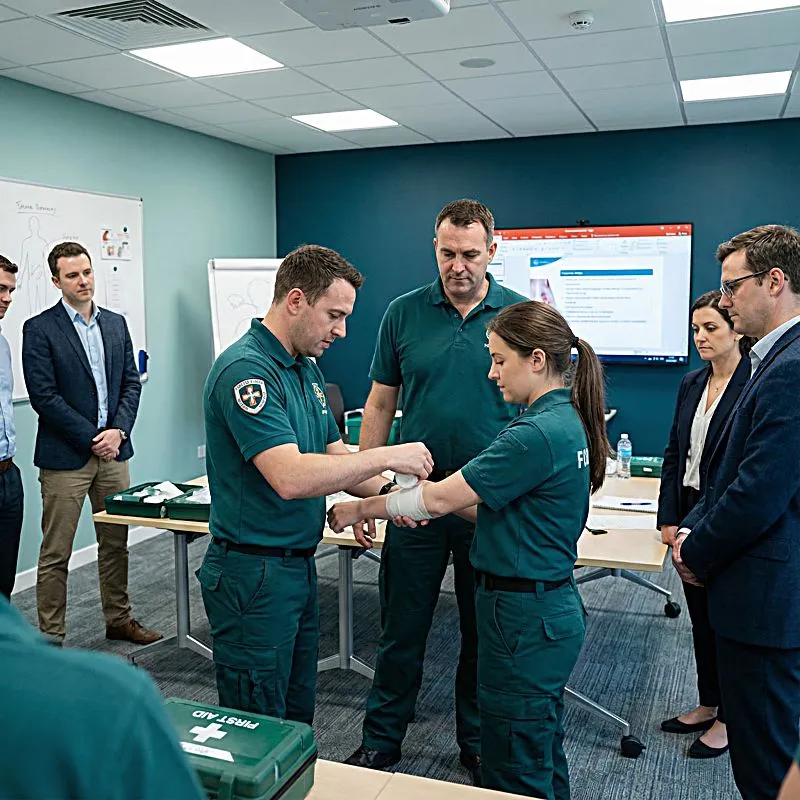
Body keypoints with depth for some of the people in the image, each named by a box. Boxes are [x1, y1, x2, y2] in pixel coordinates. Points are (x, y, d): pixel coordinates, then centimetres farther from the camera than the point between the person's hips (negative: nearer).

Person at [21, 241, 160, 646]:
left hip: (112, 450, 5)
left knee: (116, 543, 15)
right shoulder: (39, 329, -6)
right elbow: (43, 396, -12)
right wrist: (91, 438, -14)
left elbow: (131, 382, 9)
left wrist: (118, 430, -6)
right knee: (55, 554, 3)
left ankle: (119, 619, 29)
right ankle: (51, 637, 15)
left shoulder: (116, 323, 10)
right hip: (65, 457, -5)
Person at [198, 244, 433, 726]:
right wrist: (388, 457, -24)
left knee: (297, 717, 22)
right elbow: (290, 477, -32)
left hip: (299, 566, 9)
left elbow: (334, 456, 13)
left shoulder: (307, 369, 10)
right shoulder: (246, 370, -21)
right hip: (254, 573, -9)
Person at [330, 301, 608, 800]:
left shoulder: (538, 434, -24)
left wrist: (361, 509, -7)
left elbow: (442, 497, -20)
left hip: (524, 616, -10)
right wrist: (445, 501, -2)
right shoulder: (567, 421, 7)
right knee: (543, 754, 24)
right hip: (553, 605, 10)